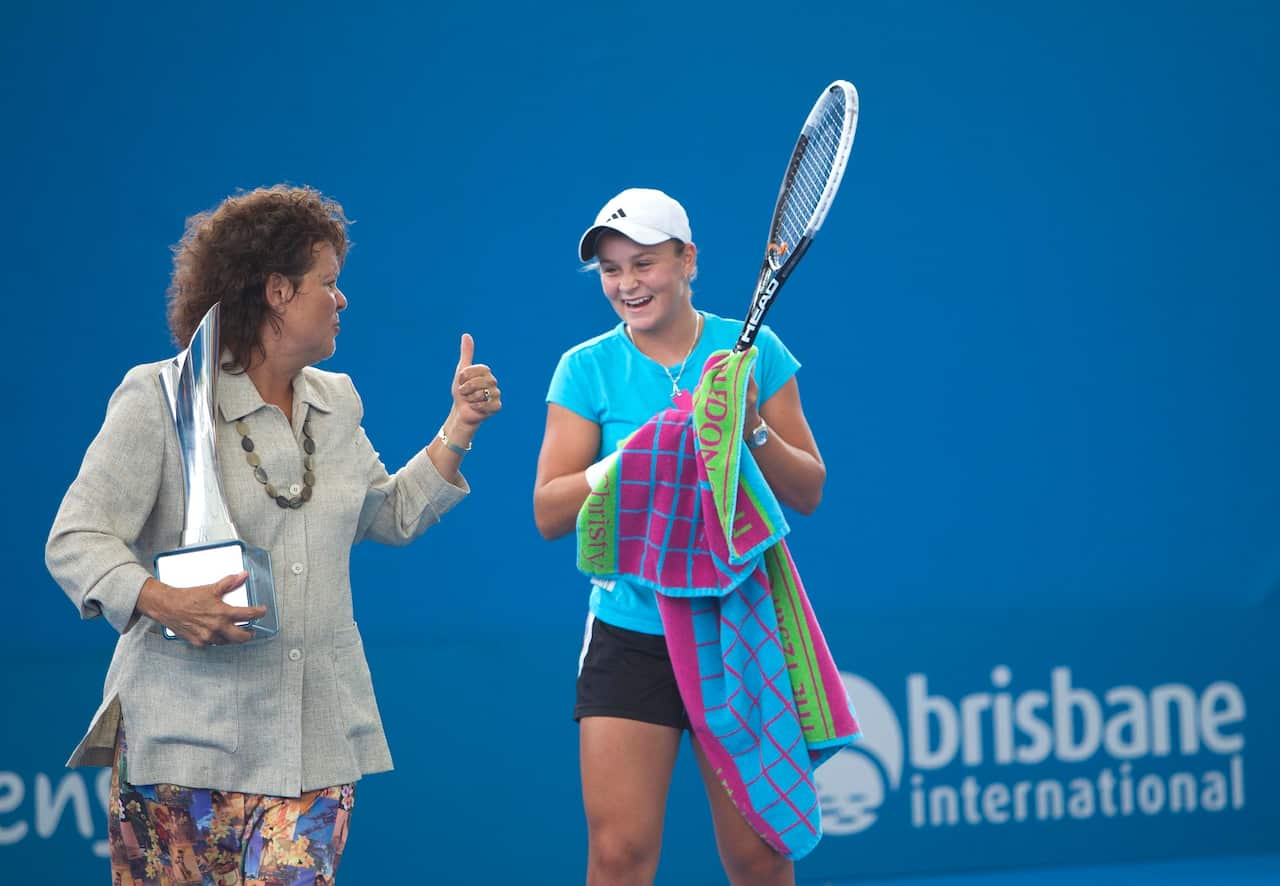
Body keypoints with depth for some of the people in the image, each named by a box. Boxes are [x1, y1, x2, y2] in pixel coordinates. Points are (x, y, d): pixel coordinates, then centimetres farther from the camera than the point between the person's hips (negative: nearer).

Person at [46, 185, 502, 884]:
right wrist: (162, 601, -26)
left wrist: (459, 430, 18)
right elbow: (76, 539, -8)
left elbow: (391, 517, 28)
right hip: (186, 732, -5)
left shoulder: (336, 403, 16)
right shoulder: (160, 398, -4)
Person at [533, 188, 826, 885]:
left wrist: (753, 431, -14)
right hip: (630, 637, 0)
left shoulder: (753, 351, 3)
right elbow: (548, 512, -4)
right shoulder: (586, 369, 2)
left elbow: (808, 493, 4)